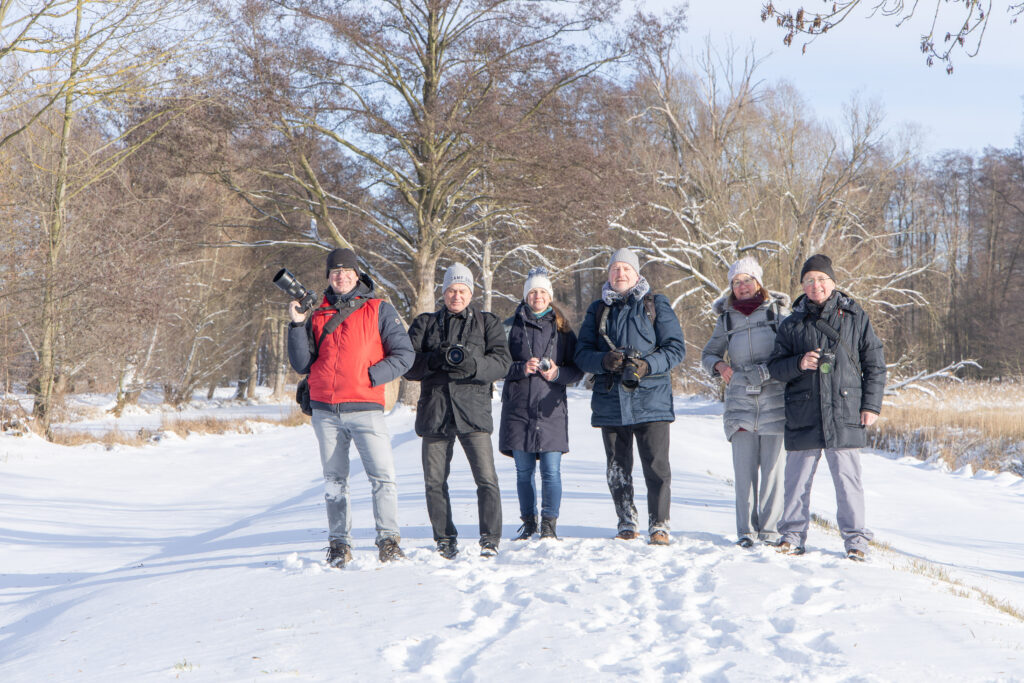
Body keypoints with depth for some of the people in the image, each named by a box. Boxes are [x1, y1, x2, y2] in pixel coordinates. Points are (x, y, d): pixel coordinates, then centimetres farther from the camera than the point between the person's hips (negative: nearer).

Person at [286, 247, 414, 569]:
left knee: (383, 476, -12)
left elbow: (404, 355, 1)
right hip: (325, 412, 3)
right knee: (334, 480, 7)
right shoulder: (317, 315, 13)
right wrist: (298, 326, -2)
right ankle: (339, 543, 14)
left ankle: (388, 539, -5)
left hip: (365, 408, -3)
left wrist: (370, 376, -11)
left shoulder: (379, 310, 5)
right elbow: (302, 365, 9)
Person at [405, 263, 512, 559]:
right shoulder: (424, 323, 16)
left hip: (473, 410, -2)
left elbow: (501, 362, -1)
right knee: (435, 481, 3)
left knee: (486, 478, -11)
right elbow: (407, 363, 5)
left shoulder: (487, 323, 13)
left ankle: (490, 539, -4)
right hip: (434, 410, 2)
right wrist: (434, 359, -15)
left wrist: (472, 364, -20)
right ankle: (445, 540, 14)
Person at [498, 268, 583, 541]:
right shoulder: (511, 326, 9)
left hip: (551, 410, -1)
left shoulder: (562, 329, 9)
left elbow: (577, 370, 8)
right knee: (524, 470, 6)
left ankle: (549, 526, 0)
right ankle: (528, 523, 17)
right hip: (518, 407, 1)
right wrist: (521, 368, -14)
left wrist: (557, 373, -11)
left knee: (551, 471, -6)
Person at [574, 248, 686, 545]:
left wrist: (647, 365, -17)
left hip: (650, 400, -3)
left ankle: (659, 526, 2)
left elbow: (676, 348, 0)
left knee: (656, 466, -6)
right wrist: (604, 361, -14)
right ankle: (626, 524, 20)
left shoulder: (656, 305, 5)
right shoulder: (598, 310, 14)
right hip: (610, 401, 3)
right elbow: (582, 353, 8)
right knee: (617, 469, 8)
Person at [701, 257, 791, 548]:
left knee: (773, 465, -3)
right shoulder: (726, 317, 15)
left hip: (775, 396, -2)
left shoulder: (778, 310, 8)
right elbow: (708, 353, 22)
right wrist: (719, 365, 0)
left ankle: (769, 529, 4)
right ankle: (746, 530, 4)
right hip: (740, 397, 2)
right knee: (744, 466, -2)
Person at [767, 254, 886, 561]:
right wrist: (799, 364, -11)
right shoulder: (792, 325, 10)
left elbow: (875, 364, 9)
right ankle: (793, 535, 17)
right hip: (803, 417, 2)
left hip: (845, 415, -1)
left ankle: (855, 540, 7)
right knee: (798, 479, 5)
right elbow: (775, 367, 9)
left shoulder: (855, 318, 6)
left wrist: (871, 405, 1)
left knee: (848, 479, -2)